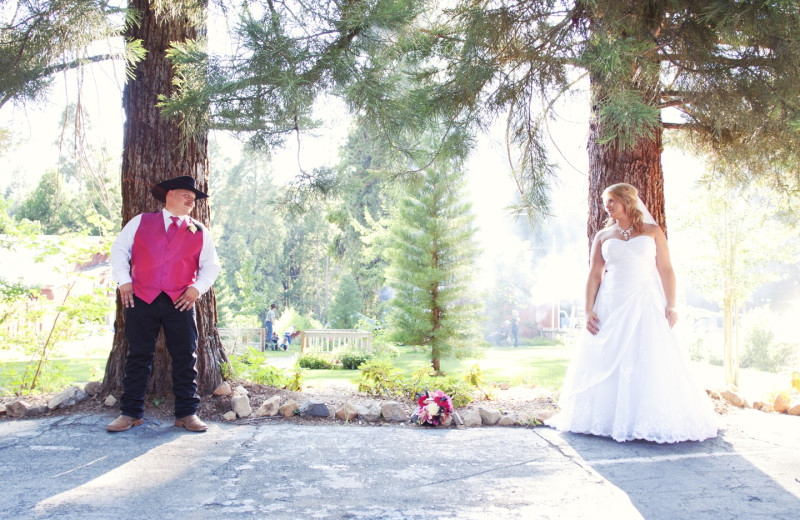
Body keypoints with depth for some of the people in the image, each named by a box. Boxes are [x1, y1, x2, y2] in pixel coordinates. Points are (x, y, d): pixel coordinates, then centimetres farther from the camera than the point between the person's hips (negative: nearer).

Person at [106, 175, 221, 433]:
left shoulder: (199, 232, 13)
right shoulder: (141, 222, 11)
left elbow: (211, 265, 12)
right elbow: (119, 248, 12)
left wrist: (197, 288, -3)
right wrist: (124, 281, 1)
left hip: (180, 303, 1)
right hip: (141, 299, -1)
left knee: (185, 358, 0)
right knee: (138, 356, 4)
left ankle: (187, 414, 8)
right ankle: (130, 413, 13)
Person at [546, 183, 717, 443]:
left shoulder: (652, 232, 7)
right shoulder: (603, 237, 11)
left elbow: (666, 270, 3)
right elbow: (594, 276, 7)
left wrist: (671, 306, -6)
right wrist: (589, 310, -2)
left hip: (646, 305, -2)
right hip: (611, 307, 2)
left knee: (650, 363, -4)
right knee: (608, 362, 1)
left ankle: (652, 423, 4)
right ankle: (608, 420, 9)